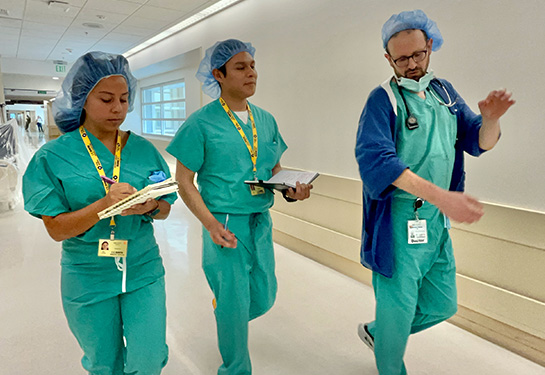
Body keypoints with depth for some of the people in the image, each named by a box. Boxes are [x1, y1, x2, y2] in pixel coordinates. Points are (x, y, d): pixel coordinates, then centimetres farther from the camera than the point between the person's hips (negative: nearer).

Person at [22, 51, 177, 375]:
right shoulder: (53, 157, -8)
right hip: (88, 280, -1)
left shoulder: (144, 149, -2)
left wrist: (150, 206, -21)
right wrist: (105, 203, -27)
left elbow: (165, 210, 1)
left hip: (143, 272, 1)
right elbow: (56, 228, -12)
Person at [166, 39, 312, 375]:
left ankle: (225, 311, 50)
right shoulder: (202, 123, -9)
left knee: (264, 297, 17)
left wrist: (291, 191, -7)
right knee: (235, 304, 7)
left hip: (261, 222, 6)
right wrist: (211, 224, -18)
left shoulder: (266, 120, 7)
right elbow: (184, 181, -8)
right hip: (225, 225, -5)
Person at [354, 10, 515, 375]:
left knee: (442, 305, 18)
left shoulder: (444, 91, 10)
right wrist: (442, 196, -33)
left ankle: (376, 331, 41)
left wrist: (491, 119, -14)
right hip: (397, 221, -7)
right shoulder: (384, 99, -10)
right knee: (398, 308, 4)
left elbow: (478, 142, 10)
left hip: (438, 221, 7)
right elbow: (375, 159, -25)